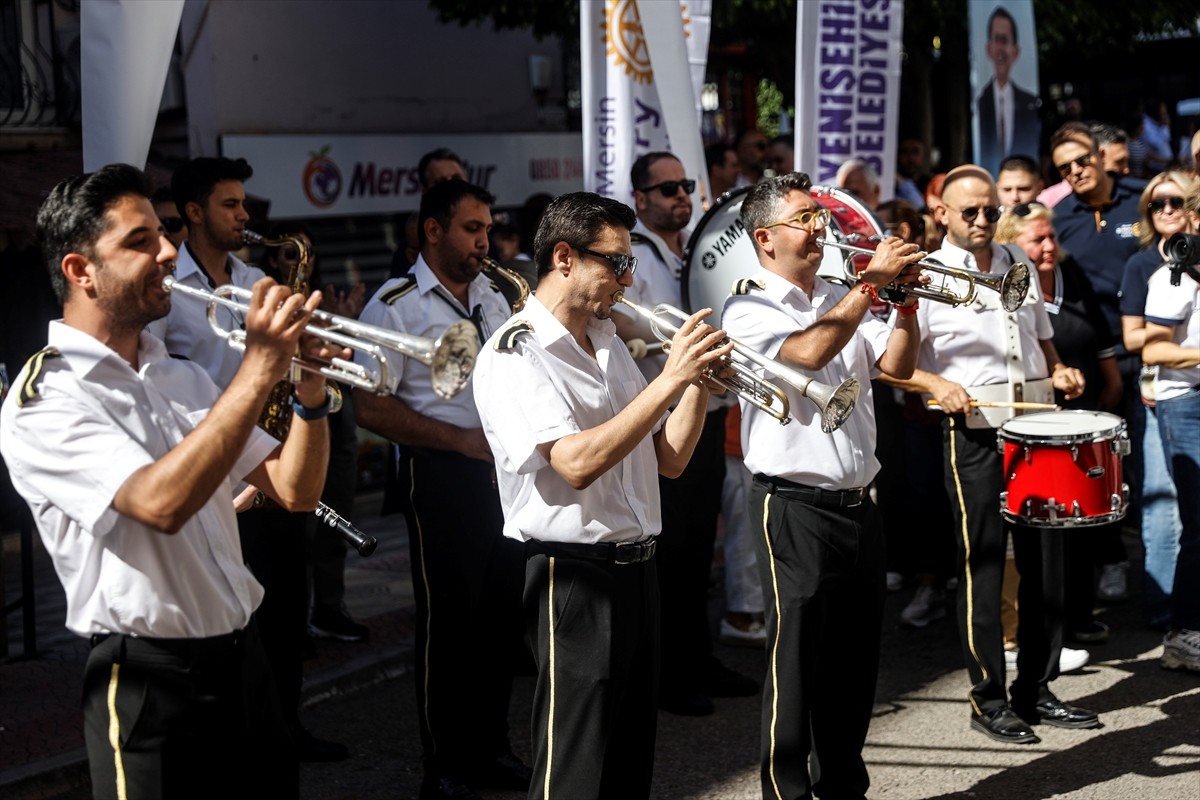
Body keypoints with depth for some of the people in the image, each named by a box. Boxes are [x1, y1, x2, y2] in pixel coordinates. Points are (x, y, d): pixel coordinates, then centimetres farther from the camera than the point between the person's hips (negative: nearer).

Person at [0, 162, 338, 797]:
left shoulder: (182, 379, 11)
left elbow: (295, 490, 8)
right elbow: (161, 502, -28)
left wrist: (309, 387, -9)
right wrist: (259, 367, -27)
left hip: (243, 656, 7)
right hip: (150, 681, -7)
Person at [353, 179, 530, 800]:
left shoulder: (493, 298, 14)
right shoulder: (395, 306, -7)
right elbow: (370, 407, -12)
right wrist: (463, 440, -16)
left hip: (504, 470, 6)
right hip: (441, 474, -6)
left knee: (504, 614, 9)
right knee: (449, 619, -1)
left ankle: (490, 748, 24)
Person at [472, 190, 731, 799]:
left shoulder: (606, 343, 14)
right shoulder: (514, 354, -12)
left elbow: (668, 458, 13)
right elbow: (577, 463, -26)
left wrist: (699, 381, -2)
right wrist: (670, 378, -25)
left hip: (637, 569, 8)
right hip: (575, 578, -8)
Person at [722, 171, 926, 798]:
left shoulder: (842, 300, 14)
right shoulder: (749, 310, -8)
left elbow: (895, 366, 7)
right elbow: (807, 353, -26)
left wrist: (907, 300, -8)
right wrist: (873, 282, -22)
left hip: (857, 504, 7)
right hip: (794, 506, -7)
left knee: (856, 659, 14)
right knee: (797, 660, -1)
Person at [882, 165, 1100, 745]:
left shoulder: (1019, 268, 13)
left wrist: (1057, 372, 5)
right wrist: (937, 384, -22)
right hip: (975, 431, -5)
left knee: (1044, 556, 8)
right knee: (983, 564, -1)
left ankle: (1036, 689, 21)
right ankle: (988, 699, 9)